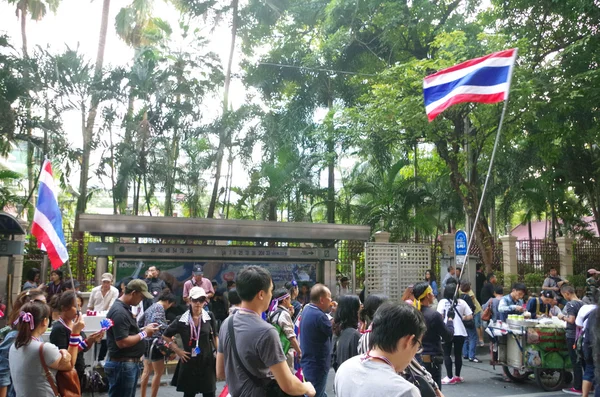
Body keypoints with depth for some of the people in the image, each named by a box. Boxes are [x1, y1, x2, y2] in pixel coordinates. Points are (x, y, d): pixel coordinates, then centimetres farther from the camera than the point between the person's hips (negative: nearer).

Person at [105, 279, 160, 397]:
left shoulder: (125, 308, 11)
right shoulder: (119, 312, -21)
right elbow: (122, 342, -26)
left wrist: (144, 330, 5)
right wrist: (144, 333, -15)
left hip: (131, 363, 10)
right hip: (122, 365, -10)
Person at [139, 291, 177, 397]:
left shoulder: (151, 307, 15)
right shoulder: (160, 308, -12)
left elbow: (140, 322, 19)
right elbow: (156, 322, -29)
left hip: (146, 341, 10)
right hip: (154, 342, -10)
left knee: (147, 371, 17)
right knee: (159, 372, 0)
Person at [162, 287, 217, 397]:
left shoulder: (210, 317, -4)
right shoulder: (181, 319, -4)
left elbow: (215, 337, 5)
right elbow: (166, 336, 8)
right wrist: (177, 350, 0)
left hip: (207, 361, 0)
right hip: (189, 362, 0)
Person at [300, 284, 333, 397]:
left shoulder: (307, 309, 2)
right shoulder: (319, 316, -28)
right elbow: (335, 332, -16)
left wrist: (329, 311, 1)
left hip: (308, 363, 9)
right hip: (316, 366, -9)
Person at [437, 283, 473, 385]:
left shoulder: (443, 302, -4)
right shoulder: (462, 302, 3)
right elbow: (470, 316, 1)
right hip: (460, 332, 3)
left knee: (447, 354, 5)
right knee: (458, 354, 13)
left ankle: (450, 377, 2)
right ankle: (458, 376, 20)